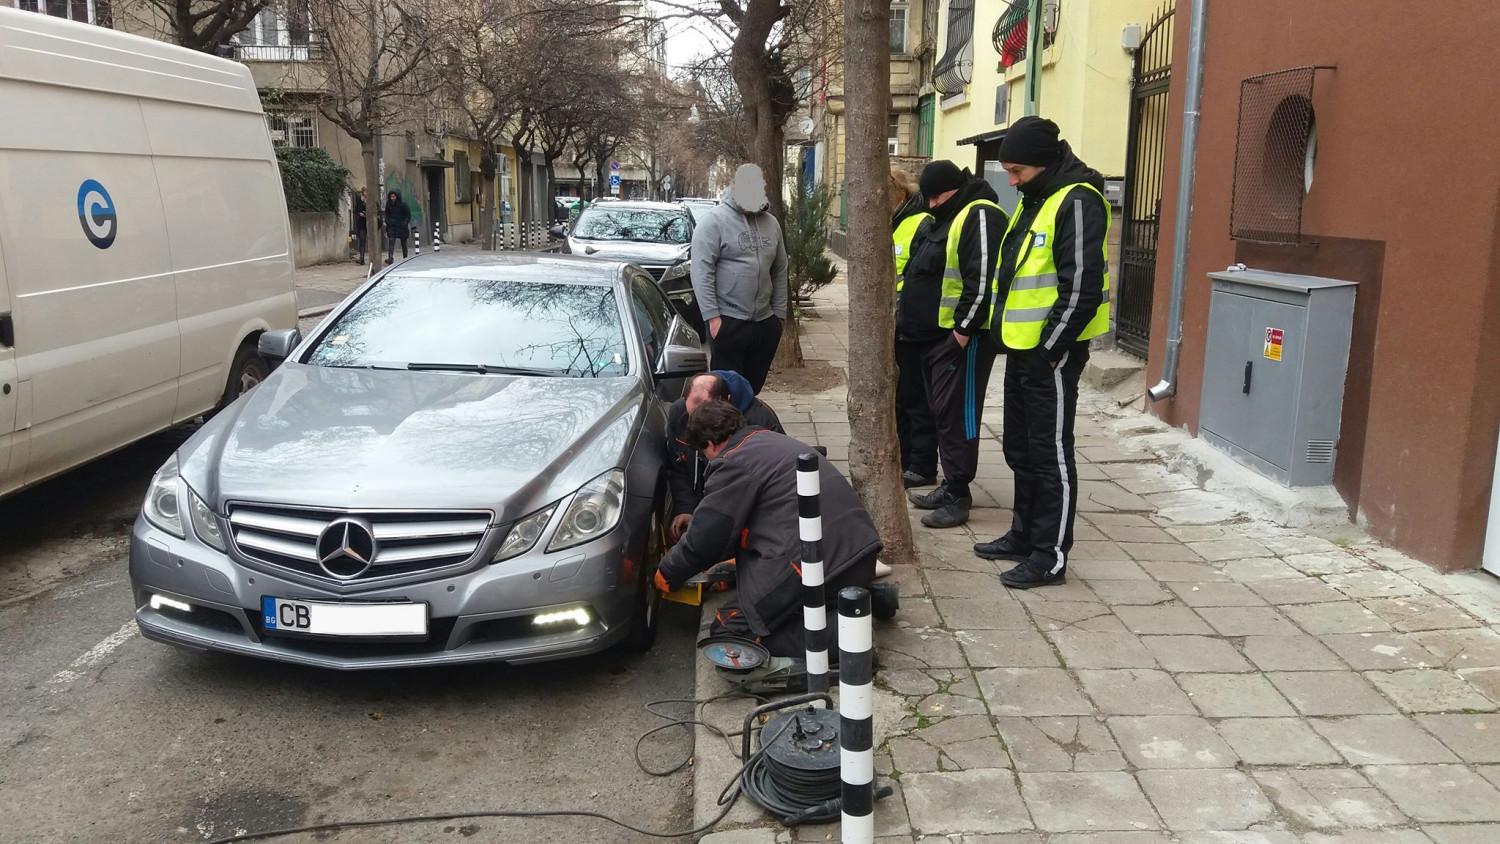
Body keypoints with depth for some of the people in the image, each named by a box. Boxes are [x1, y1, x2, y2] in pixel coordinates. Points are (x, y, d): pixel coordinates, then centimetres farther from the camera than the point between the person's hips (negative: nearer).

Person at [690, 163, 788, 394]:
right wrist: (712, 316, -17)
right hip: (728, 322, -6)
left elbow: (780, 272, 16)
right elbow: (701, 272, -12)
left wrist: (779, 314, 11)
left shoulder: (771, 223, 11)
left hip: (765, 322, 6)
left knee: (753, 387, 13)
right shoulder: (714, 220, -8)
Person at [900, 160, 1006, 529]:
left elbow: (983, 277, -22)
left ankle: (958, 497, -2)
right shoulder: (947, 218, 19)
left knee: (956, 414, -7)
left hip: (962, 337, -10)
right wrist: (909, 315, 21)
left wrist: (965, 326, -22)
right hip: (936, 334, 10)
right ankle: (950, 485, 23)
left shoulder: (980, 216, -14)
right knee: (943, 412, 14)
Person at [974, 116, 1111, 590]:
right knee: (1021, 449, 18)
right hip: (1022, 349, 10)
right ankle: (1024, 535, 32)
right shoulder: (1035, 200, 16)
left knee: (1051, 454, -2)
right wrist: (1014, 341, 15)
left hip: (1051, 353, -10)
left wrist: (1049, 350, -18)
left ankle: (1050, 557, 7)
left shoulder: (1077, 201, -15)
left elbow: (1081, 287, -21)